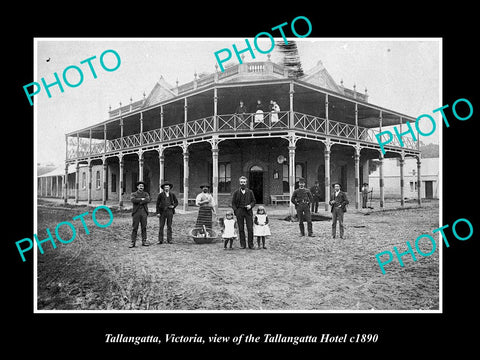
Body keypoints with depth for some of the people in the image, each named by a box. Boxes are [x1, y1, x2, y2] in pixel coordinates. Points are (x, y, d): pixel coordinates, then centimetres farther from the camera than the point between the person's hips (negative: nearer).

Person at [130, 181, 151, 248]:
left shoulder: (146, 194, 12)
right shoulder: (133, 194, 8)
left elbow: (148, 200, -10)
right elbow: (133, 200, -15)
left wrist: (139, 202, -12)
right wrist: (141, 199, -12)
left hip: (144, 212, 2)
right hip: (136, 212, -2)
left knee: (144, 227, 3)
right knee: (134, 228, -3)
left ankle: (144, 241, 9)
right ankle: (133, 242, 0)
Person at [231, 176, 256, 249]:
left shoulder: (250, 192, 9)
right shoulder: (236, 192, 6)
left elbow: (253, 201, 13)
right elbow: (233, 203, 8)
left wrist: (250, 205, -7)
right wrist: (236, 211, -4)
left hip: (248, 212, 0)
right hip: (239, 212, 0)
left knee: (250, 229, -4)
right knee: (241, 229, 2)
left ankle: (251, 245, 4)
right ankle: (242, 244, 10)